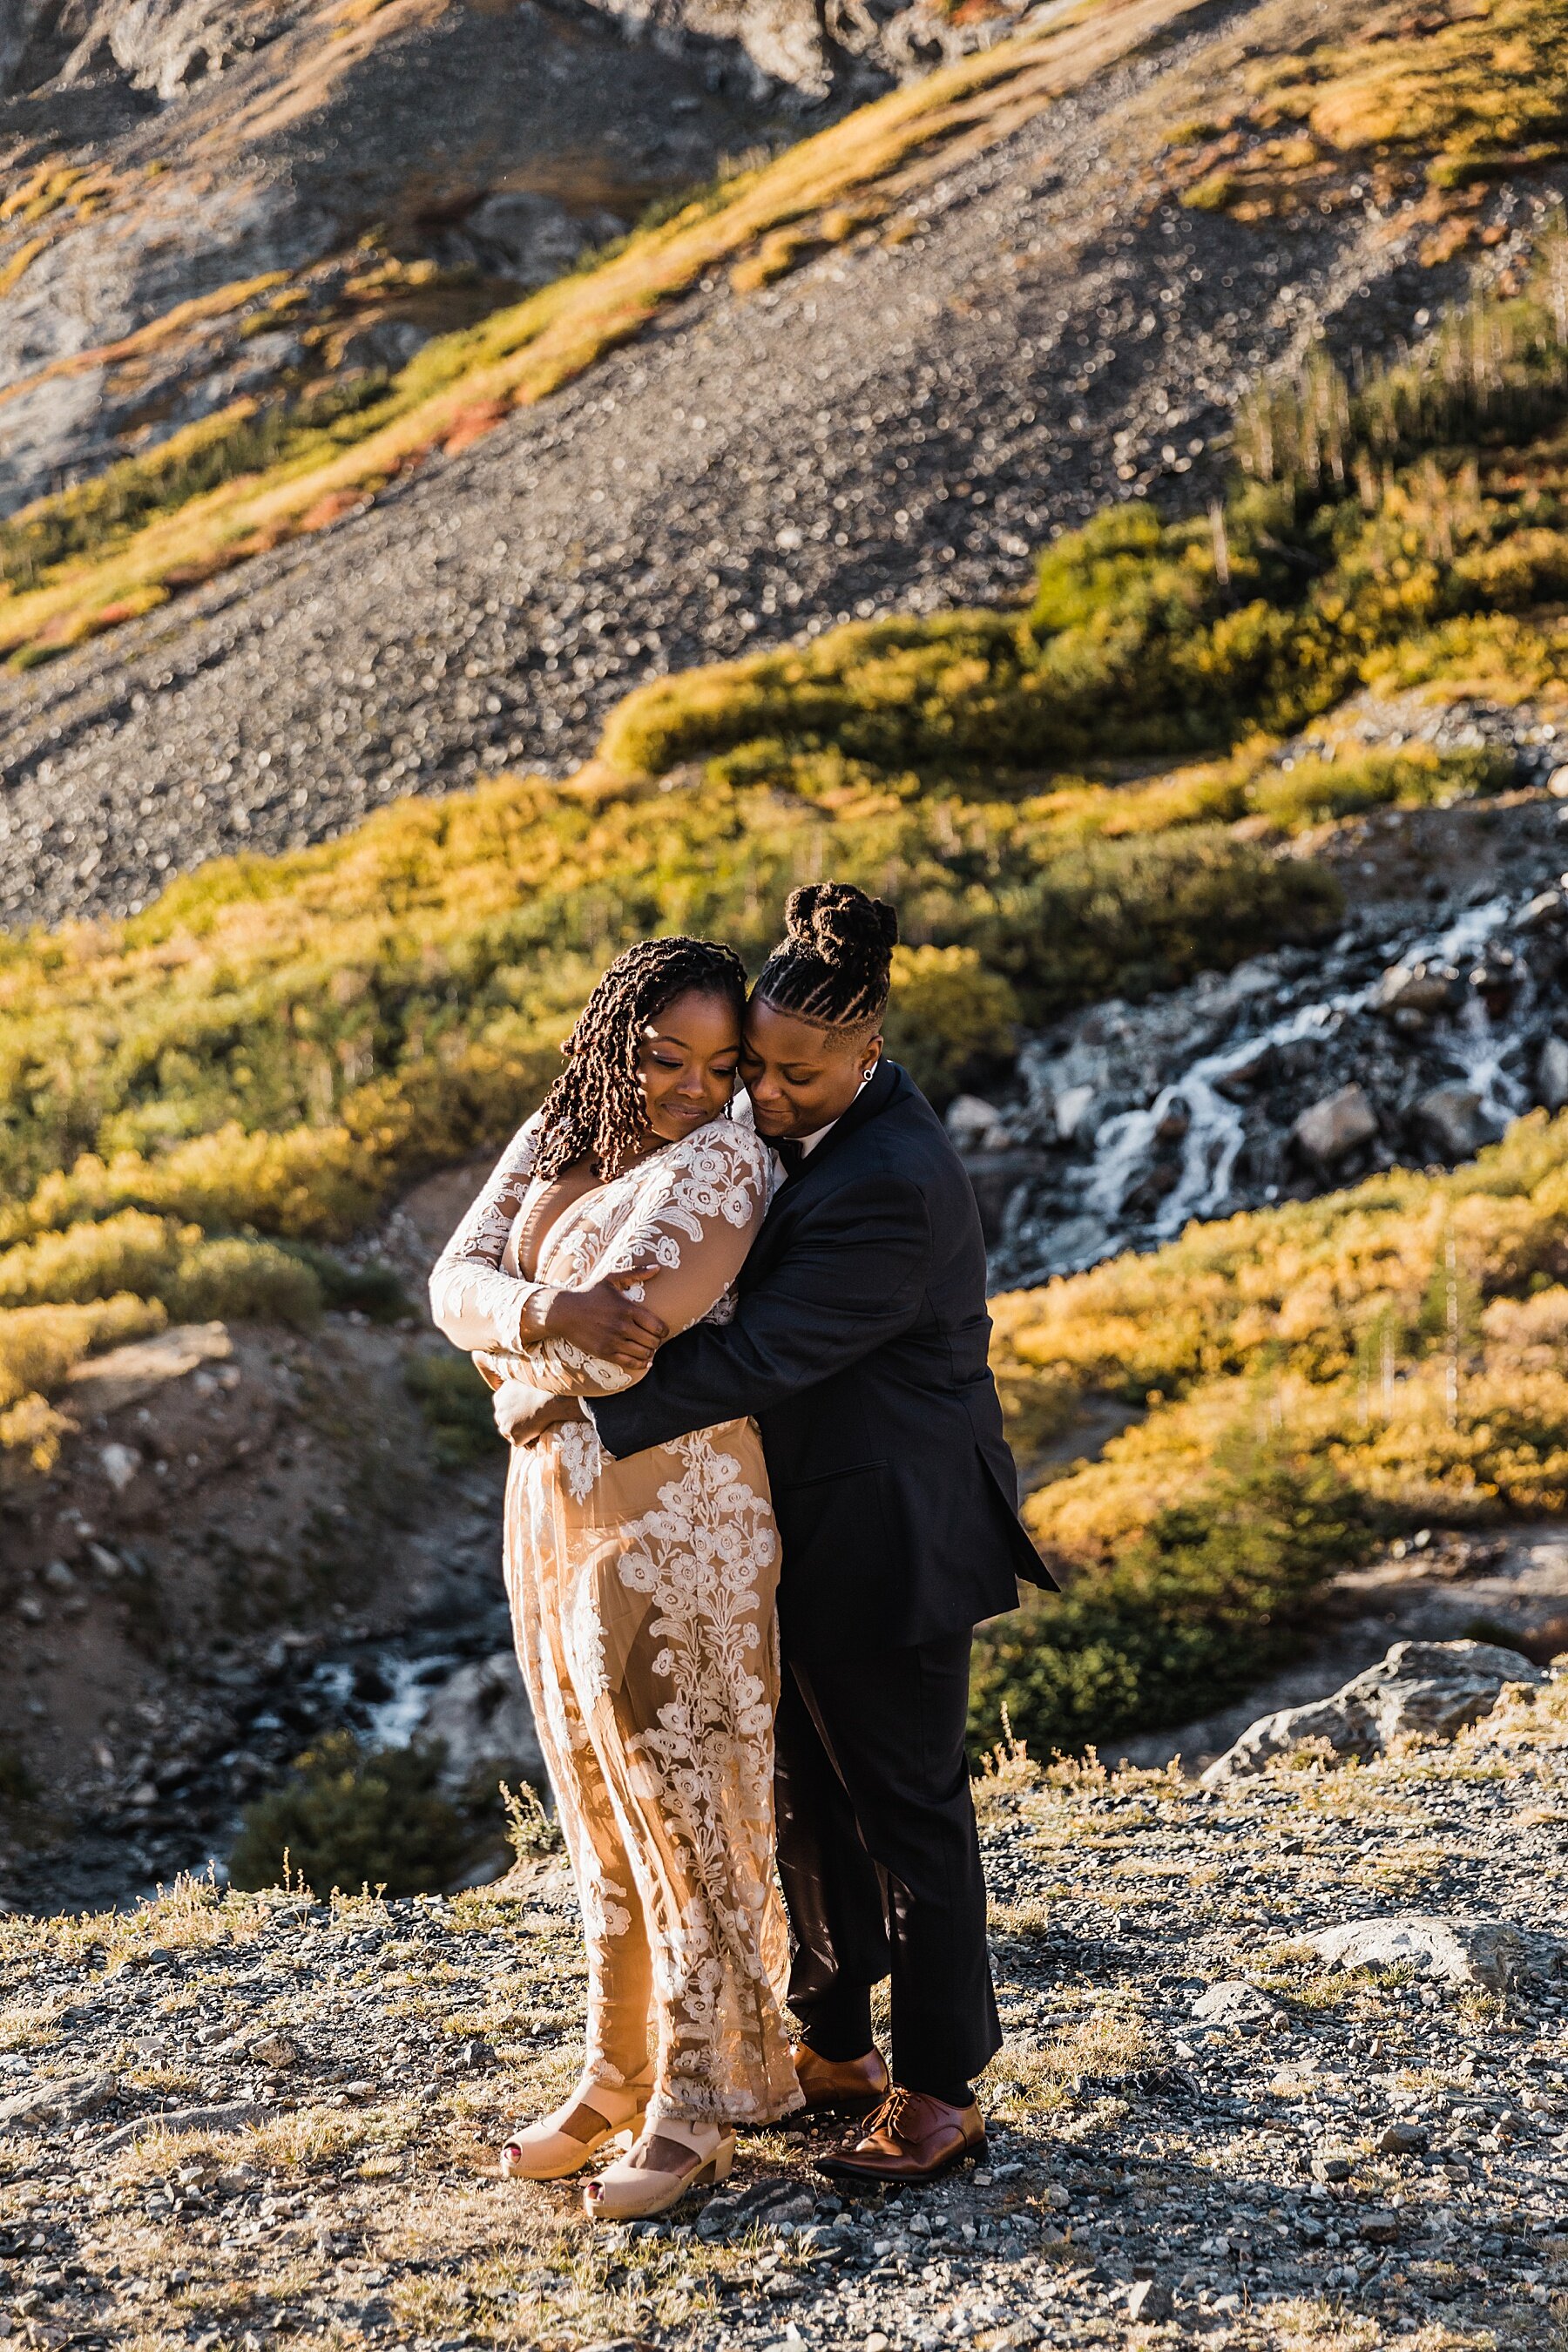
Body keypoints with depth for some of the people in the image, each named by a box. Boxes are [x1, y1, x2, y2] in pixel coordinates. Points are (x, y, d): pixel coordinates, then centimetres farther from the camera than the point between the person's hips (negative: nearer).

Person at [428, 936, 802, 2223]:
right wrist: (550, 1312, -25)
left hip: (675, 1519, -7)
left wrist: (517, 1351, -8)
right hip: (559, 1508, 8)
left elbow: (632, 1310, -24)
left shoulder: (722, 1158, -13)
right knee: (602, 1801, 14)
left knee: (681, 1804, -1)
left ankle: (698, 2106, 9)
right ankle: (620, 2077, 26)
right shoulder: (551, 1143, 9)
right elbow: (458, 1282, -5)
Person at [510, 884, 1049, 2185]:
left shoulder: (893, 1189, -27)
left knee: (903, 1805, 3)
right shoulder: (795, 1124, 3)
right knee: (806, 1789, 18)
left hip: (887, 1538, -9)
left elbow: (763, 1354, -28)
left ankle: (942, 2090, 17)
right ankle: (835, 2045, 34)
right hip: (798, 1526, 9)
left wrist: (603, 1411, -23)